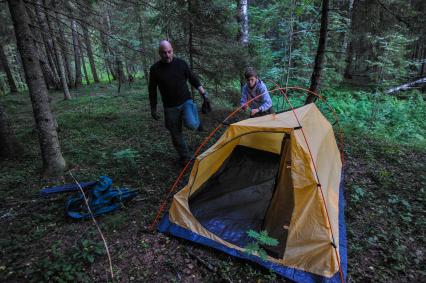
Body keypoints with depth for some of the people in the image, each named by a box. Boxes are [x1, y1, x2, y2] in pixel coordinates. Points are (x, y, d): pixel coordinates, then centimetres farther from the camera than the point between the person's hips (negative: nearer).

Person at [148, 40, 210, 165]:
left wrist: (204, 94, -2)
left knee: (191, 124, -27)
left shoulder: (181, 63, -5)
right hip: (170, 107, 1)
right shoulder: (155, 69, -5)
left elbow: (193, 80, 4)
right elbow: (152, 90, 3)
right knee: (176, 134, 6)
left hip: (186, 101, -1)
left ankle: (195, 118, 12)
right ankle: (185, 158, 25)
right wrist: (153, 108, 3)